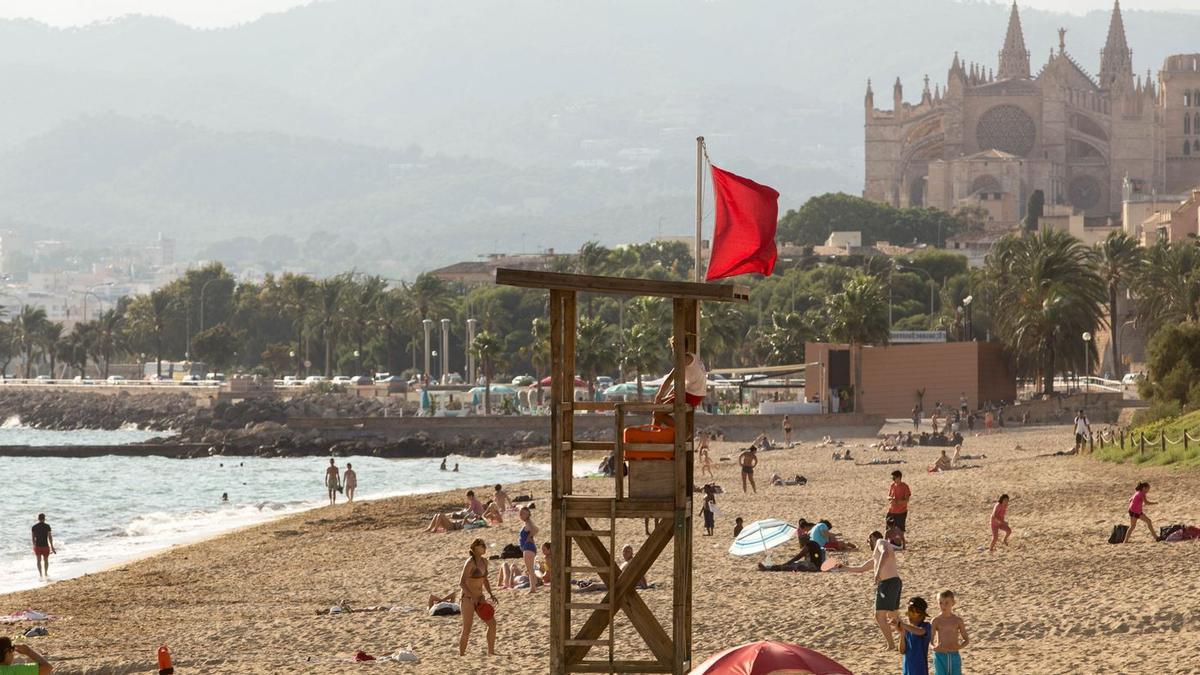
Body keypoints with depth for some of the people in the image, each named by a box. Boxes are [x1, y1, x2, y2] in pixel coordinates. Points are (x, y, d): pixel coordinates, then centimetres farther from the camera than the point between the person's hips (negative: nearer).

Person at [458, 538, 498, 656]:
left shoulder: (484, 561, 7)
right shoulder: (470, 563, -18)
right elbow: (462, 583, -23)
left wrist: (491, 594, 7)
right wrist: (472, 597, -30)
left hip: (479, 598, 8)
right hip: (468, 598, -8)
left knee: (492, 623, 2)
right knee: (467, 630, -6)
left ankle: (491, 652, 13)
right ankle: (461, 655, 3)